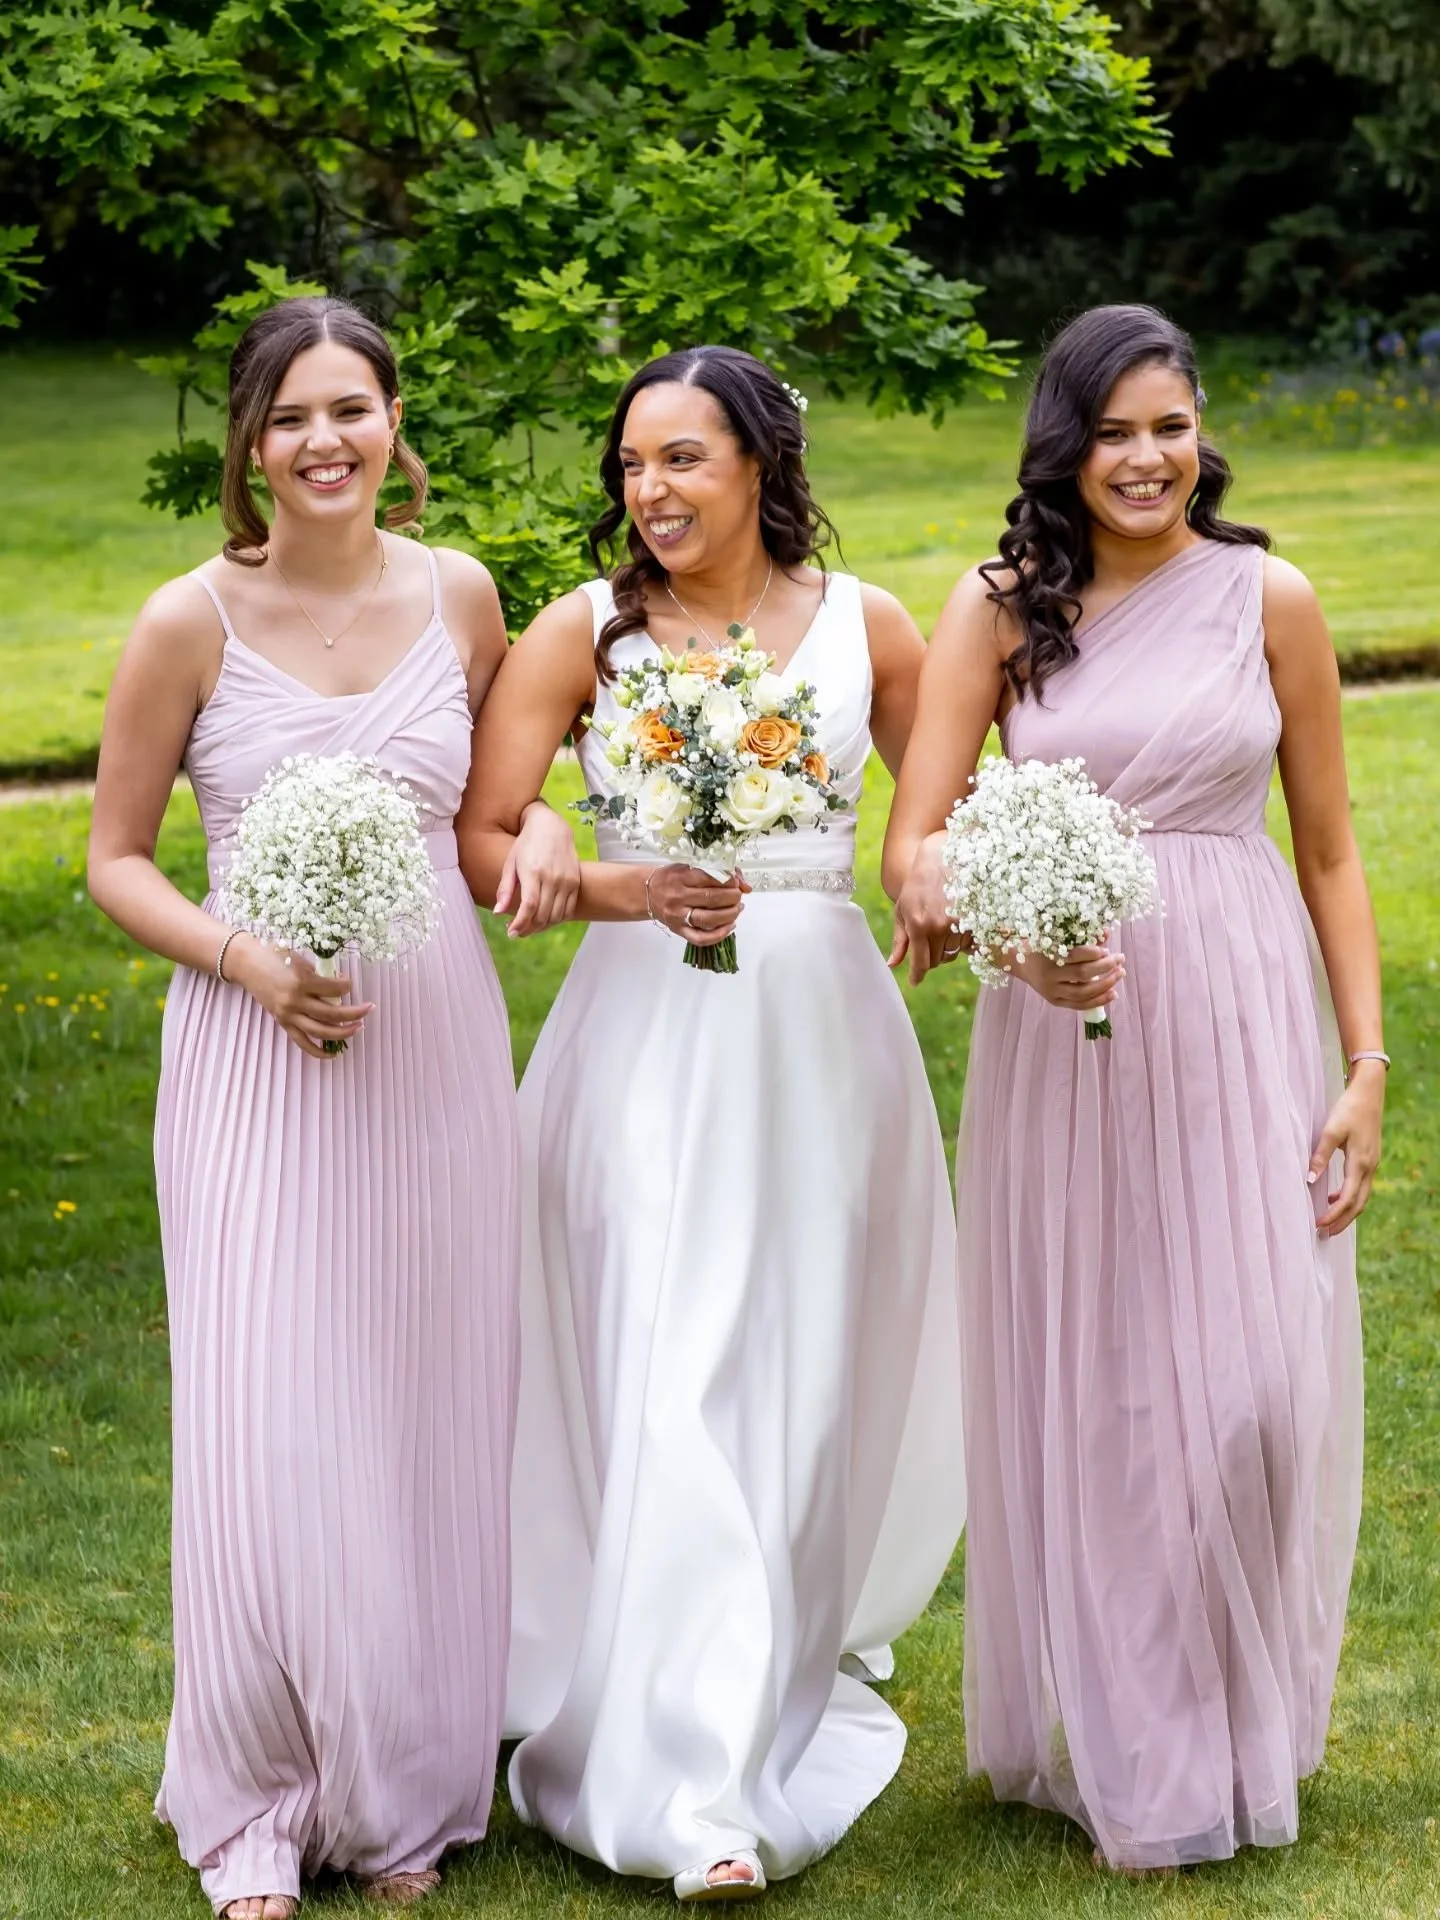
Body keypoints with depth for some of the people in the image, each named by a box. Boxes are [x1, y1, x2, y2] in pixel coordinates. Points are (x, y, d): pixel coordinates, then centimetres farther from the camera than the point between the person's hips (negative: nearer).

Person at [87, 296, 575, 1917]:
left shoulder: (459, 595, 2)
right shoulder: (193, 621, -7)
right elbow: (115, 857, -1)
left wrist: (542, 828, -5)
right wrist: (246, 961, -16)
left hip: (437, 1043, 3)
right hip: (258, 1053, -3)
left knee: (428, 1410, 8)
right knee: (268, 1426, -3)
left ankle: (407, 1790, 23)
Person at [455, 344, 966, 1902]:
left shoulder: (861, 627, 5)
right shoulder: (584, 632, -1)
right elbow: (479, 841, -5)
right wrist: (620, 890, -20)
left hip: (820, 1028, 2)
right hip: (646, 1029, -2)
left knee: (808, 1373, 8)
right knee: (673, 1381, -9)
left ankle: (799, 1685, 31)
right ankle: (704, 1788, -8)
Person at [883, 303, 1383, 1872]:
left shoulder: (1266, 599, 2)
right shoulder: (999, 609, 2)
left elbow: (1329, 849, 5)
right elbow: (913, 843, -4)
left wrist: (1366, 1063, -1)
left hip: (1243, 1020, 0)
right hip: (1062, 1018, 0)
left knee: (1253, 1379, -3)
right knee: (1082, 1384, 5)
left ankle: (1236, 1736, 18)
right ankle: (1117, 1750, 21)